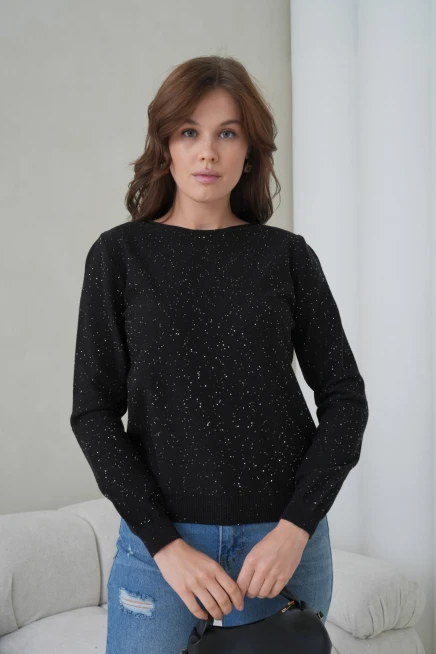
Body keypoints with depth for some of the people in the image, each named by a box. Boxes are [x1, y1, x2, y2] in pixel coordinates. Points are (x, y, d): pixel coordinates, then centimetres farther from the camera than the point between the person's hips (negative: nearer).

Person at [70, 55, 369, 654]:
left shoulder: (288, 256, 1)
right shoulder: (120, 254, -1)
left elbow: (345, 397, 1)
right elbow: (94, 411, -3)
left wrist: (296, 527, -10)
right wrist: (166, 543, -11)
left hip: (284, 538, 1)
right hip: (160, 537, -1)